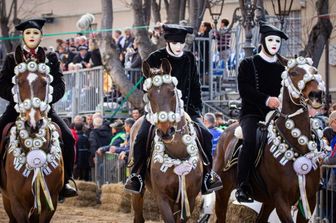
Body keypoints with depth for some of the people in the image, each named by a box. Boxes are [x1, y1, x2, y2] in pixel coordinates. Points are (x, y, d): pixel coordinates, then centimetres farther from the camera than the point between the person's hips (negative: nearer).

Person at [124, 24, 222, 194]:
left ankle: (207, 174, -4)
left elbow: (195, 86, 13)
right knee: (142, 136, -23)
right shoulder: (155, 59, -2)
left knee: (205, 134, -16)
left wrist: (197, 109, 3)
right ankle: (137, 174, -9)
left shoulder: (189, 59, 7)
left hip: (186, 108, 2)